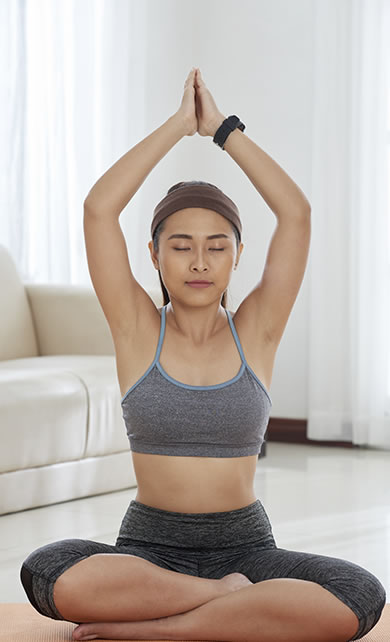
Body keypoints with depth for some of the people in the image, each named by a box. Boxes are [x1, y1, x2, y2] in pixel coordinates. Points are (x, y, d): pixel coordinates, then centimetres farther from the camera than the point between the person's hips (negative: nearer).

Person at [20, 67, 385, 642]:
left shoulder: (257, 331, 4)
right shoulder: (137, 330, 2)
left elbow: (297, 213, -5)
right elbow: (99, 209, -9)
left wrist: (223, 128, -1)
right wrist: (179, 124, -3)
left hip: (245, 545, 1)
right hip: (149, 545, -1)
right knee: (48, 576, -34)